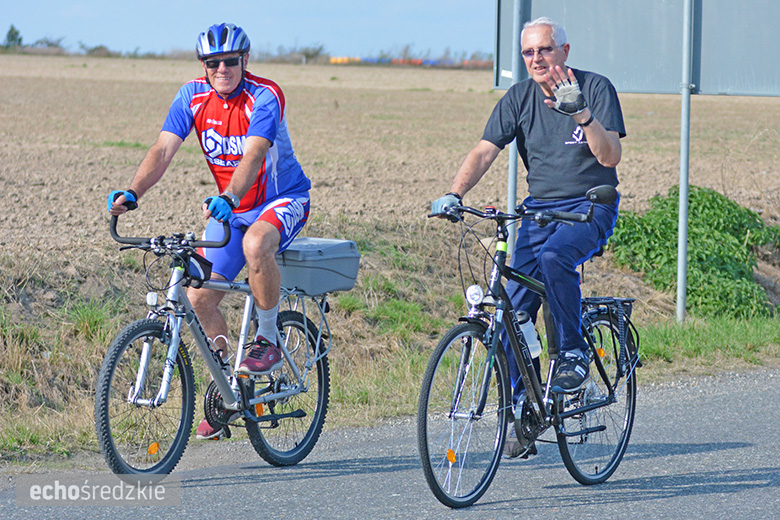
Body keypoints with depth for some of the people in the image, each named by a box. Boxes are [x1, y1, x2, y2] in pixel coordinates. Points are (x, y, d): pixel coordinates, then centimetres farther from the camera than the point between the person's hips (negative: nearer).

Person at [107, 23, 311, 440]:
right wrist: (132, 193, -35)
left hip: (282, 201, -6)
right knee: (199, 297, -6)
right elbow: (164, 149, -17)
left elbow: (253, 155, -38)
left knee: (255, 244, -39)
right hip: (230, 208, 6)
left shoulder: (264, 97, -23)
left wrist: (228, 198, -56)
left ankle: (268, 341, -19)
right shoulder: (193, 96, -8)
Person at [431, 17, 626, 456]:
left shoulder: (596, 89, -8)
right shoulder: (519, 99, 2)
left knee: (554, 255, -36)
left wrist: (581, 114, -34)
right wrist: (454, 194, -23)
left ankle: (574, 354, -19)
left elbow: (611, 156, -19)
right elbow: (485, 151, -6)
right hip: (539, 207, 4)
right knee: (513, 311, -8)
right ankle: (523, 413, 3)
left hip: (590, 207, -4)